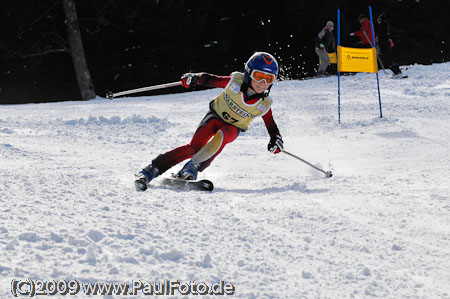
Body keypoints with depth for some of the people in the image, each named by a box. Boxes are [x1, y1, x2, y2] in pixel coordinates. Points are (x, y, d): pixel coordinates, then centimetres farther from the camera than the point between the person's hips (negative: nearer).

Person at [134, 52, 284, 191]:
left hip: (232, 128, 1)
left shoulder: (264, 105, -17)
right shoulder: (235, 81, -21)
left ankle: (192, 168, -34)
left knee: (221, 135, -36)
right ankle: (151, 170, -21)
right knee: (194, 147, -21)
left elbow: (271, 125, -5)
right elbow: (211, 79, -13)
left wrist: (276, 139, -23)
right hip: (215, 116, -1)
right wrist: (195, 78, -31)